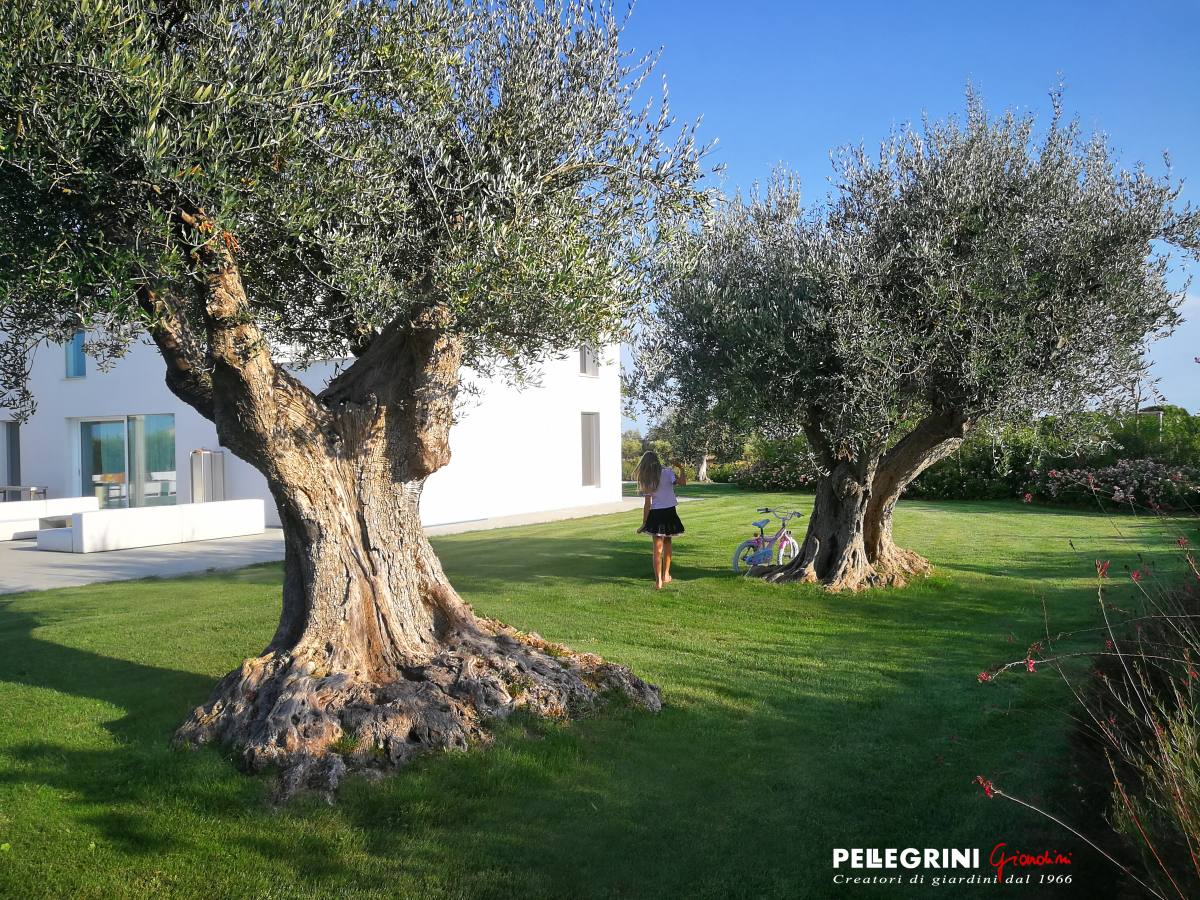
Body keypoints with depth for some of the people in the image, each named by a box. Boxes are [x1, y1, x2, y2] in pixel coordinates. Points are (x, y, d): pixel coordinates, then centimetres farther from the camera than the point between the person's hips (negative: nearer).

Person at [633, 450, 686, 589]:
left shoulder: (645, 480, -2)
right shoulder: (667, 473, -6)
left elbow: (647, 504, -5)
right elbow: (682, 482, -19)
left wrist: (644, 523, -1)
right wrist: (681, 469, -1)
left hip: (655, 515, 0)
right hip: (669, 513, 0)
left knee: (658, 547, 1)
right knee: (667, 543, 20)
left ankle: (658, 581, -4)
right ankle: (666, 575, 29)